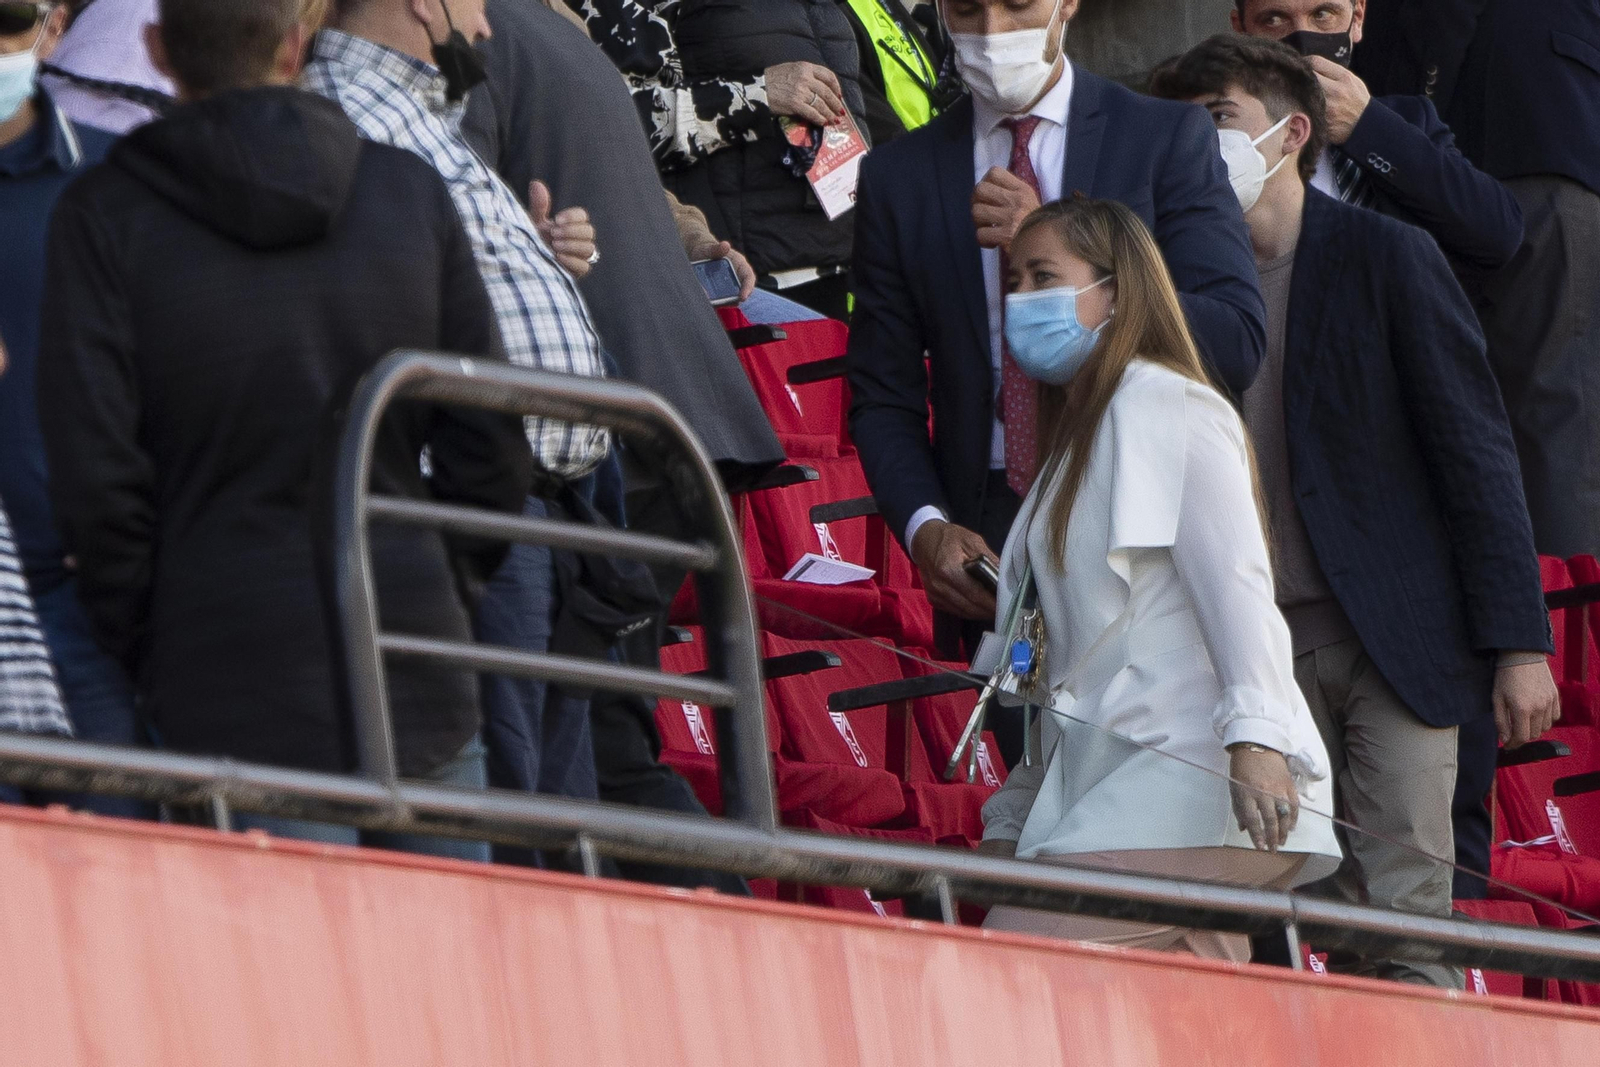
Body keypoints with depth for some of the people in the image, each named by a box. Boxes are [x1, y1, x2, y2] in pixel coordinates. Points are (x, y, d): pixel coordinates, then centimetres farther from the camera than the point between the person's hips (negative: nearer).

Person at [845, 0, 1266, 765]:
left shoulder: (1167, 140, 5)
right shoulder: (901, 177, 12)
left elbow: (1236, 347, -5)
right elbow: (883, 394, 13)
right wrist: (924, 525, -7)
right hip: (991, 541, 2)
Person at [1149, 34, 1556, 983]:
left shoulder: (1387, 257, -1)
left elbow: (1477, 452, -2)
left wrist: (1518, 644, -7)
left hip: (1395, 641, -4)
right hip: (1263, 647, 4)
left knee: (1403, 925, -9)